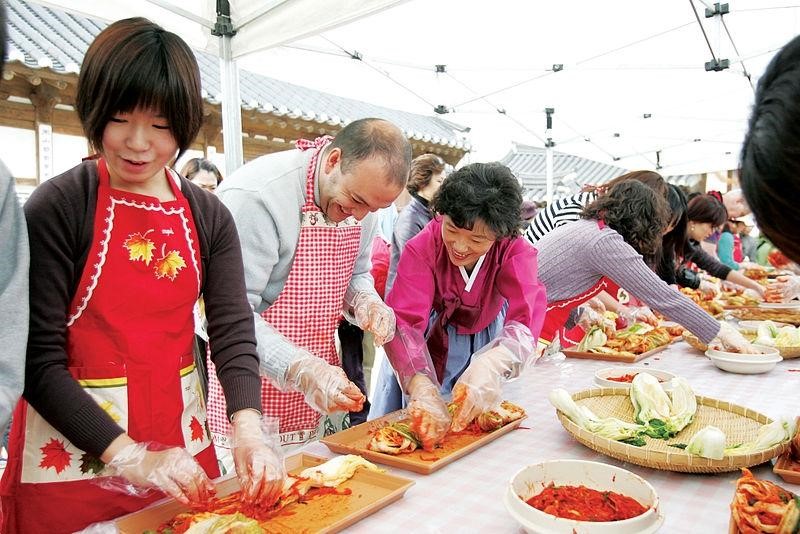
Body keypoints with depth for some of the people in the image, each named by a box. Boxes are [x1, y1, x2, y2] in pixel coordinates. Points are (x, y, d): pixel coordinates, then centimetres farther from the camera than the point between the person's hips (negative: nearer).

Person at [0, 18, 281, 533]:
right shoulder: (57, 207, -12)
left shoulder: (209, 217, -1)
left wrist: (248, 429, -22)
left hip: (182, 445, 4)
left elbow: (234, 332, -7)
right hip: (71, 456, -3)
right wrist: (129, 457, -21)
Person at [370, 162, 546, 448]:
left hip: (484, 344, 1)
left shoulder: (516, 251, -24)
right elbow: (404, 321, -39)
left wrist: (491, 364, -61)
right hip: (428, 346, -1)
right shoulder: (422, 247, -27)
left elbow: (527, 314, -39)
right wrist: (423, 388, -57)